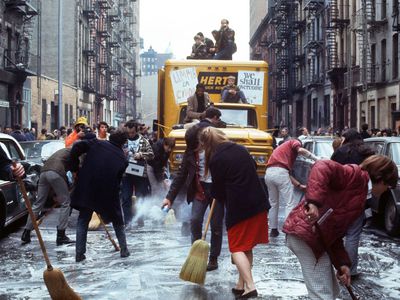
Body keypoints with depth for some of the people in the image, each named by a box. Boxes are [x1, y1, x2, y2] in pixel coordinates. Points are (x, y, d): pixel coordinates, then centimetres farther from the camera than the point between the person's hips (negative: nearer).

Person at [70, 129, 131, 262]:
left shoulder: (97, 143, 1)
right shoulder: (122, 158, 4)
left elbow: (76, 148, -8)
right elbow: (118, 179, 4)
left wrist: (75, 169, 1)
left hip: (87, 189, 0)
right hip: (109, 193, 0)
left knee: (83, 221, 14)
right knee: (117, 221, 22)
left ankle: (79, 254, 7)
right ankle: (124, 250, 25)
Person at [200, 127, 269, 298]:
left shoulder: (215, 160, -10)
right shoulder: (240, 149, 10)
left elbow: (218, 189, -1)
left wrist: (225, 201, 18)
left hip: (239, 207, -7)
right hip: (258, 203, 7)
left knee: (237, 248, 1)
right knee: (247, 247, 16)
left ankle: (250, 287, -11)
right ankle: (241, 284, 22)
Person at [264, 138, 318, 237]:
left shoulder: (282, 148, 36)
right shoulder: (294, 142, 17)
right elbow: (301, 150, -9)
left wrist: (299, 185, 27)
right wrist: (316, 159, -3)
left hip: (268, 173, 7)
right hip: (280, 172, -7)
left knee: (273, 203, 21)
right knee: (290, 203, -1)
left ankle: (273, 230, 28)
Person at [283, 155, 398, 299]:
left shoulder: (359, 196, 24)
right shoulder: (357, 176, -4)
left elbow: (335, 233, 19)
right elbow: (323, 168, -23)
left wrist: (342, 263, 8)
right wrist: (314, 202, -34)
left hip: (315, 237, 10)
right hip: (306, 234, -10)